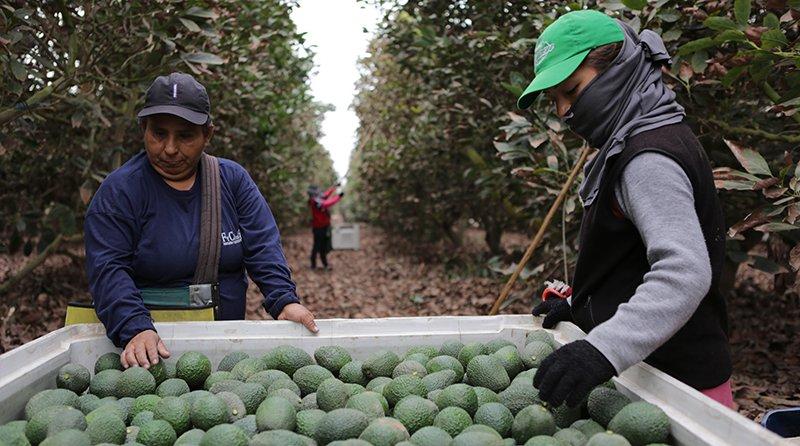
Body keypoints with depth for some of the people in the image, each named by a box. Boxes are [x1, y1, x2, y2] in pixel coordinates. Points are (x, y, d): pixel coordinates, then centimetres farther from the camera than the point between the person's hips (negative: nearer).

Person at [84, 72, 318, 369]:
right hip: (153, 336, -2)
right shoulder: (119, 190, -3)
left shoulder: (233, 180, 7)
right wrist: (135, 329, -28)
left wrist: (285, 300, -15)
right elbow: (108, 268, -11)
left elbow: (263, 248, 2)